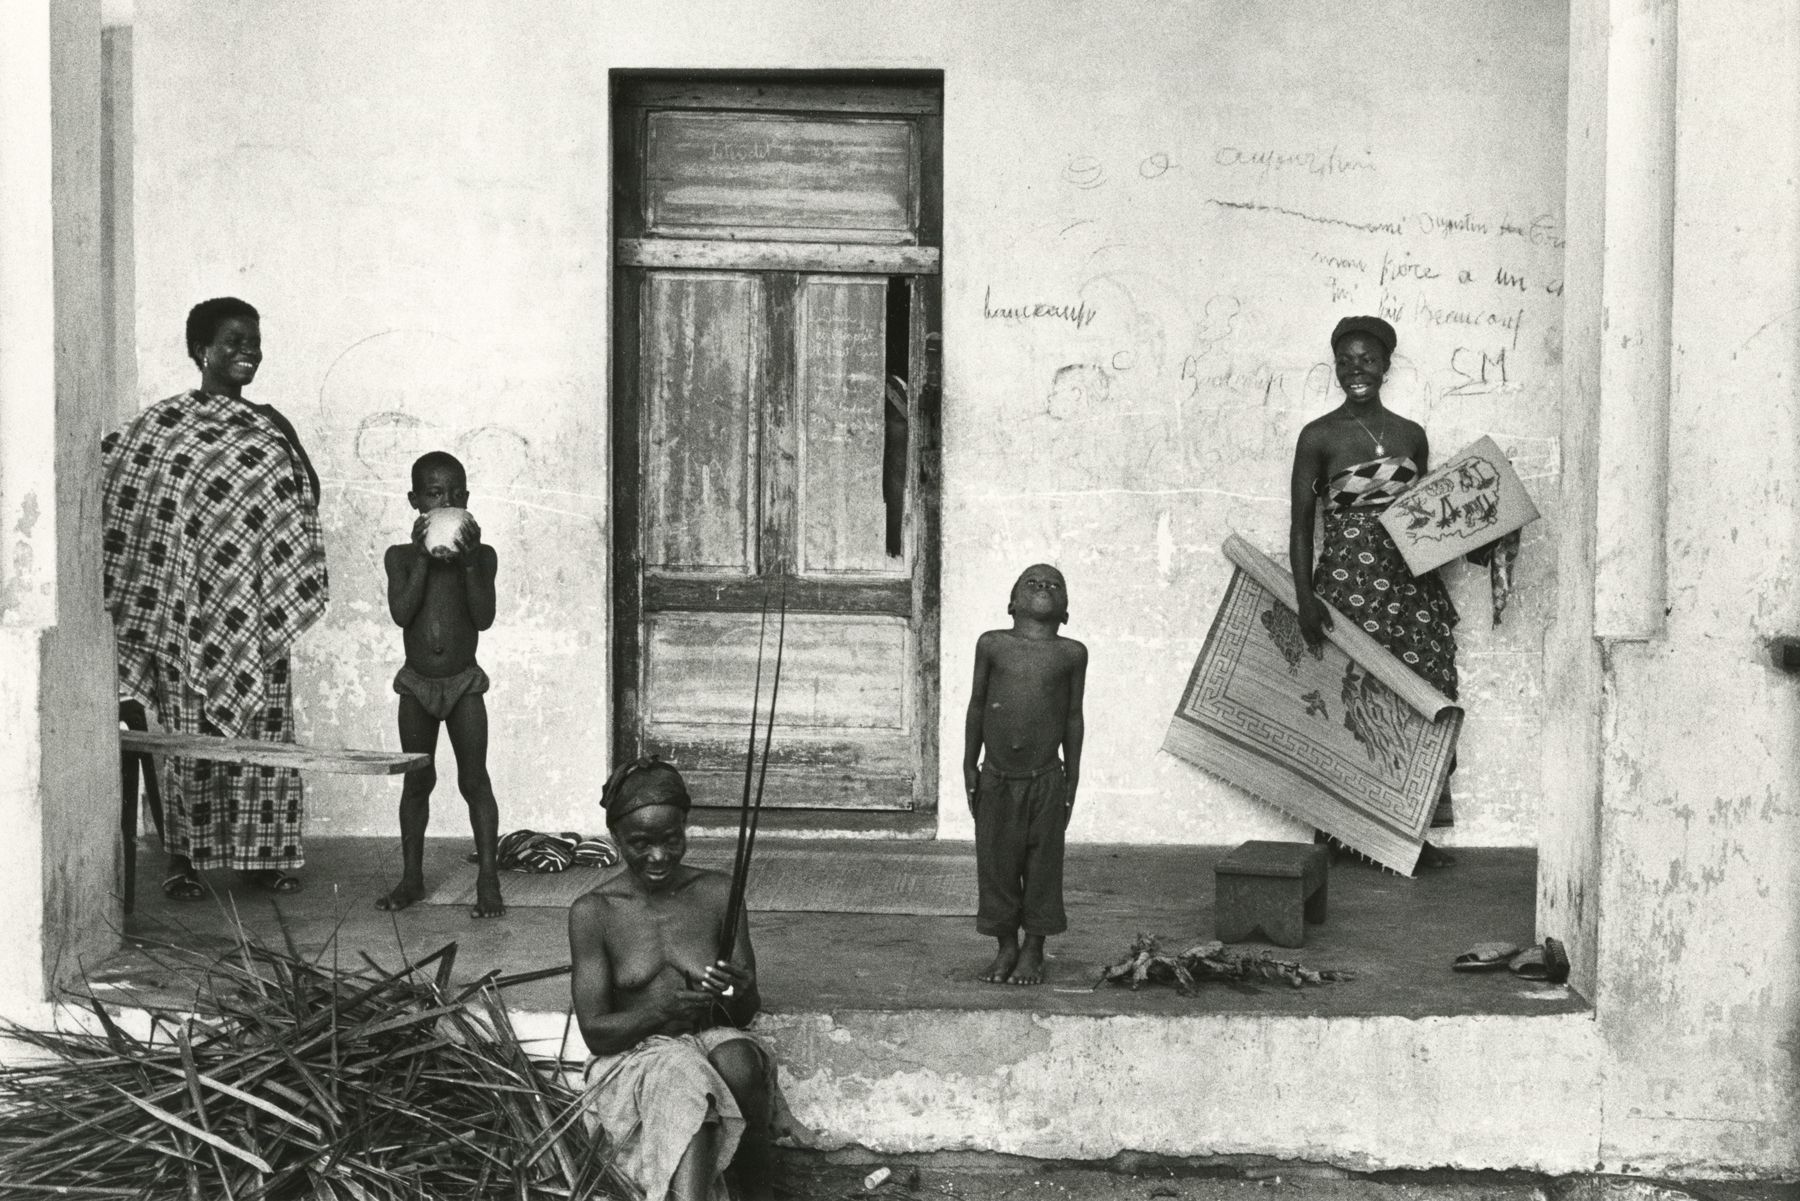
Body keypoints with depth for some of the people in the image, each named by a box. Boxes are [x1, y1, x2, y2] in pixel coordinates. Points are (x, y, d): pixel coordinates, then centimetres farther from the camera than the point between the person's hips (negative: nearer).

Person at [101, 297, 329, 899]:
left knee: (263, 724, 4)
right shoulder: (161, 425, -1)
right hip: (190, 607, -3)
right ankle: (183, 856, 6)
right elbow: (117, 493, -5)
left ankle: (263, 853, 11)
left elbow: (303, 502, 9)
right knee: (188, 729, -1)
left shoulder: (269, 427, 10)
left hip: (256, 609, 3)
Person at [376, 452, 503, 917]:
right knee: (416, 781, 8)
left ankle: (488, 881, -4)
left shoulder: (481, 556, -3)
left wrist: (469, 561, -21)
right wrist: (423, 557, -19)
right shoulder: (401, 556, -1)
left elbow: (484, 617, -14)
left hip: (463, 682, -1)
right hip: (417, 683, 1)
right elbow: (401, 613, -15)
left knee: (475, 781, -5)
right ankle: (411, 877, 17)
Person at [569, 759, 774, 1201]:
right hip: (631, 1059, -2)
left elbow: (746, 1014, 8)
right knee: (687, 1086, -37)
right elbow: (594, 1031, -5)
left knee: (738, 1061, -34)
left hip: (713, 1039, 2)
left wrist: (739, 994, -18)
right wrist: (662, 1010, -24)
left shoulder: (717, 894, 3)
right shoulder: (592, 912, -2)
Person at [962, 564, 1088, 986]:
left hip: (1045, 780, -1)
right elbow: (976, 706, 9)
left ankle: (1034, 951, 18)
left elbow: (1073, 716, 8)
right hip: (997, 779, 1)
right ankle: (1006, 947, 21)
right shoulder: (992, 645, 4)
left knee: (1043, 865, 4)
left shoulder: (1071, 654, 3)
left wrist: (1071, 778, 7)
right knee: (996, 864, 6)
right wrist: (969, 767, 7)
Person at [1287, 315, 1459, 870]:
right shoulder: (1319, 436, -1)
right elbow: (1300, 523, -3)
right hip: (1347, 583, -4)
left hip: (1411, 583, 4)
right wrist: (1305, 597, -12)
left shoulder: (1411, 435, 12)